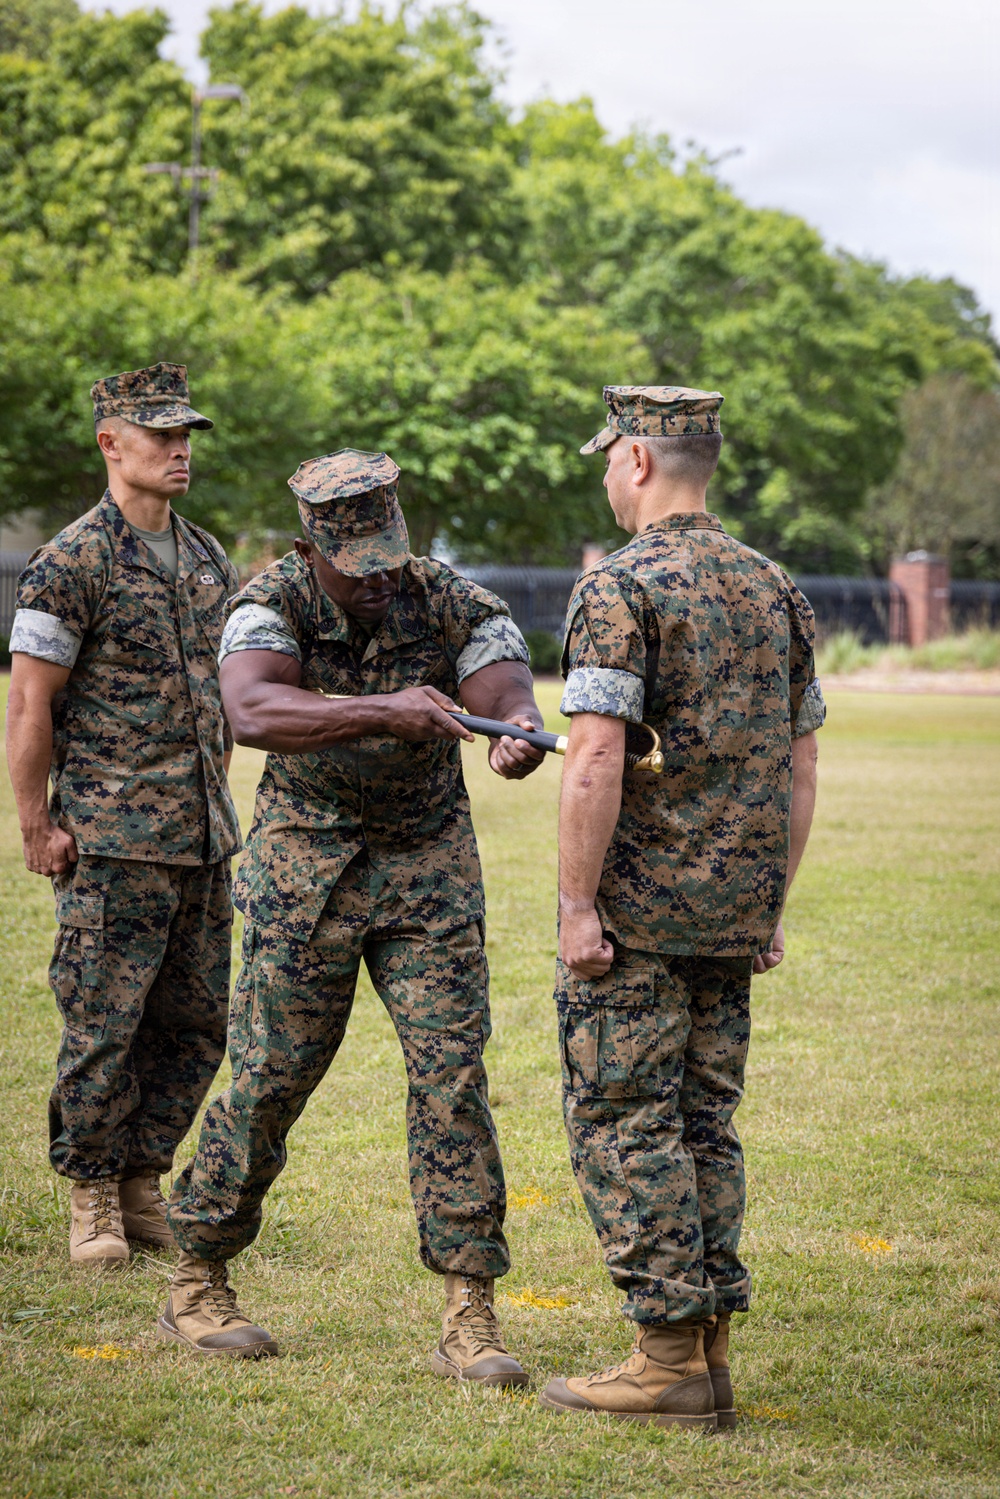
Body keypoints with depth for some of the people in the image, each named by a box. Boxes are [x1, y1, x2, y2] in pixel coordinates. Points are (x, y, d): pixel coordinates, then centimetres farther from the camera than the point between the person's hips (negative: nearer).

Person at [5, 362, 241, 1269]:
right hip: (111, 843, -7)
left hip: (203, 840, 7)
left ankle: (143, 1183, 22)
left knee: (197, 1023, 8)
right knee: (104, 1025, -2)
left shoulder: (208, 560, 14)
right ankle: (92, 1202, 12)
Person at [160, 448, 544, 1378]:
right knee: (272, 1076, 1)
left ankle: (470, 1320, -5)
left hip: (429, 866, 2)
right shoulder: (272, 605, -14)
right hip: (305, 869, -2)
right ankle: (196, 1288, 18)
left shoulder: (455, 605, -8)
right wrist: (386, 712, -47)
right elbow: (252, 713, -34)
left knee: (451, 1072, -7)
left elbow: (510, 698, -23)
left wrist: (520, 737, -48)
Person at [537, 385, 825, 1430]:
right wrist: (773, 901, 18)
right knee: (704, 1123, 12)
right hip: (734, 909, 7)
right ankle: (708, 1350, 13)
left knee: (626, 1126, -1)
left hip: (637, 910, -7)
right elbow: (801, 764, 13)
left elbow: (595, 764, -19)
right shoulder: (774, 589, 11)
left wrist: (576, 904, -15)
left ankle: (670, 1361, -2)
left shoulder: (619, 588, -11)